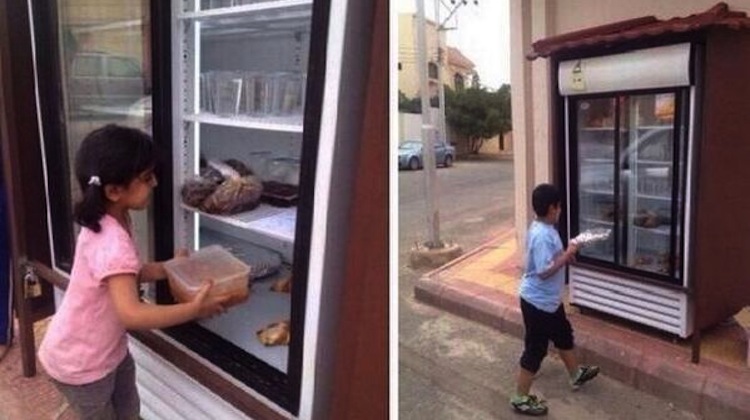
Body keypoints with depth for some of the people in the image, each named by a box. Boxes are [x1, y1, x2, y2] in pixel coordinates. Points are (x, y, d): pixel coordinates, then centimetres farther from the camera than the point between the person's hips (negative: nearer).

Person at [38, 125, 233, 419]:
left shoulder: (110, 223, -5)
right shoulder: (112, 242, -36)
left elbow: (129, 274, 8)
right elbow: (131, 314, -45)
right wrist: (195, 309, -39)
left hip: (109, 349, 8)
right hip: (80, 362, -8)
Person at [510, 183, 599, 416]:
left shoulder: (542, 227, 3)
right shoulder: (542, 235, -28)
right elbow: (545, 270, -30)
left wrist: (564, 255, 2)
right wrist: (567, 254, -20)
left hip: (549, 299, 10)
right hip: (538, 302, -10)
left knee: (564, 335, 28)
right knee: (535, 350, 3)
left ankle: (576, 375, 51)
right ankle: (520, 398, 17)